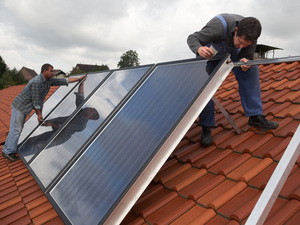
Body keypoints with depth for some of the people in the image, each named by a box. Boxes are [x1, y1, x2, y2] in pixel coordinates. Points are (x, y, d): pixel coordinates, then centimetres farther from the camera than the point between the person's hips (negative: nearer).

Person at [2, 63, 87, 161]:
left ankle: (6, 150, 23)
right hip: (20, 105, -9)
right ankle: (9, 152, 5)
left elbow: (64, 81, 7)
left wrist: (79, 78, 6)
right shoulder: (37, 82, -25)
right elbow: (36, 100, -21)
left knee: (19, 128, 13)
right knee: (16, 129, -4)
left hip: (25, 108, 9)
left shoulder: (49, 80, 2)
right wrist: (39, 114, -13)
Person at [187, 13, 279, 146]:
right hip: (208, 51, -4)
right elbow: (192, 38, -30)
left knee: (251, 70, -13)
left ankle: (255, 116, -6)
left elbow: (247, 56, -15)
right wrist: (199, 49, -54)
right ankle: (206, 127, -5)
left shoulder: (250, 33, -26)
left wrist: (245, 62, -41)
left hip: (231, 51, 4)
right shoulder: (218, 28, -41)